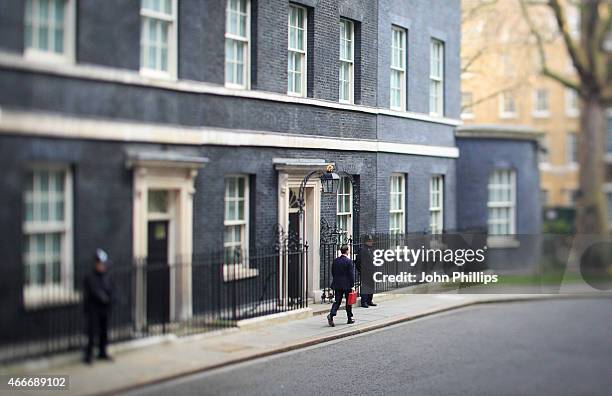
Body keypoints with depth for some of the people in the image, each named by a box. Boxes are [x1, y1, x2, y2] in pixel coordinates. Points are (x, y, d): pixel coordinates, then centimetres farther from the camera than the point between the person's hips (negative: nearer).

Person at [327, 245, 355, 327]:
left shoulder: (335, 261, 5)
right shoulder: (349, 261, -11)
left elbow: (333, 273, 10)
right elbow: (351, 274, -12)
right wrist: (352, 285, -7)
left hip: (337, 284, 4)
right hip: (347, 285, -4)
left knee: (337, 301, 4)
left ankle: (331, 315, -18)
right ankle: (350, 318, 18)